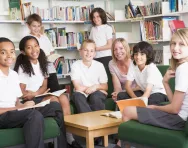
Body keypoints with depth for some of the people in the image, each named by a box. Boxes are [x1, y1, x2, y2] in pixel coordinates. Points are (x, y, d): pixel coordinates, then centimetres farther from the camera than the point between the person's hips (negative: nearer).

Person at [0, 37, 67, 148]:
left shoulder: (14, 74, 14)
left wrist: (23, 105, -6)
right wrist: (21, 107, -18)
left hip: (14, 113, 8)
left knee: (55, 106, -4)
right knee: (35, 115, -35)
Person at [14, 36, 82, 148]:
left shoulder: (42, 63, 10)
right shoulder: (22, 67, -8)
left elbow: (44, 86, 7)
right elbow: (22, 93, -9)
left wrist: (35, 93, -14)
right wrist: (38, 94, -17)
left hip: (40, 96, 6)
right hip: (28, 101, -6)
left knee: (63, 98, -21)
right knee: (54, 100, -28)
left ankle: (68, 135, -21)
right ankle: (66, 137, -21)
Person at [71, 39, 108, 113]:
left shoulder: (99, 65, 1)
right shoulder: (75, 65, -3)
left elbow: (105, 87, 2)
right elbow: (78, 87, -10)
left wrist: (96, 86, -17)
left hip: (97, 94, 1)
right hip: (82, 94, 0)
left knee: (95, 96, -33)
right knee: (77, 95, -33)